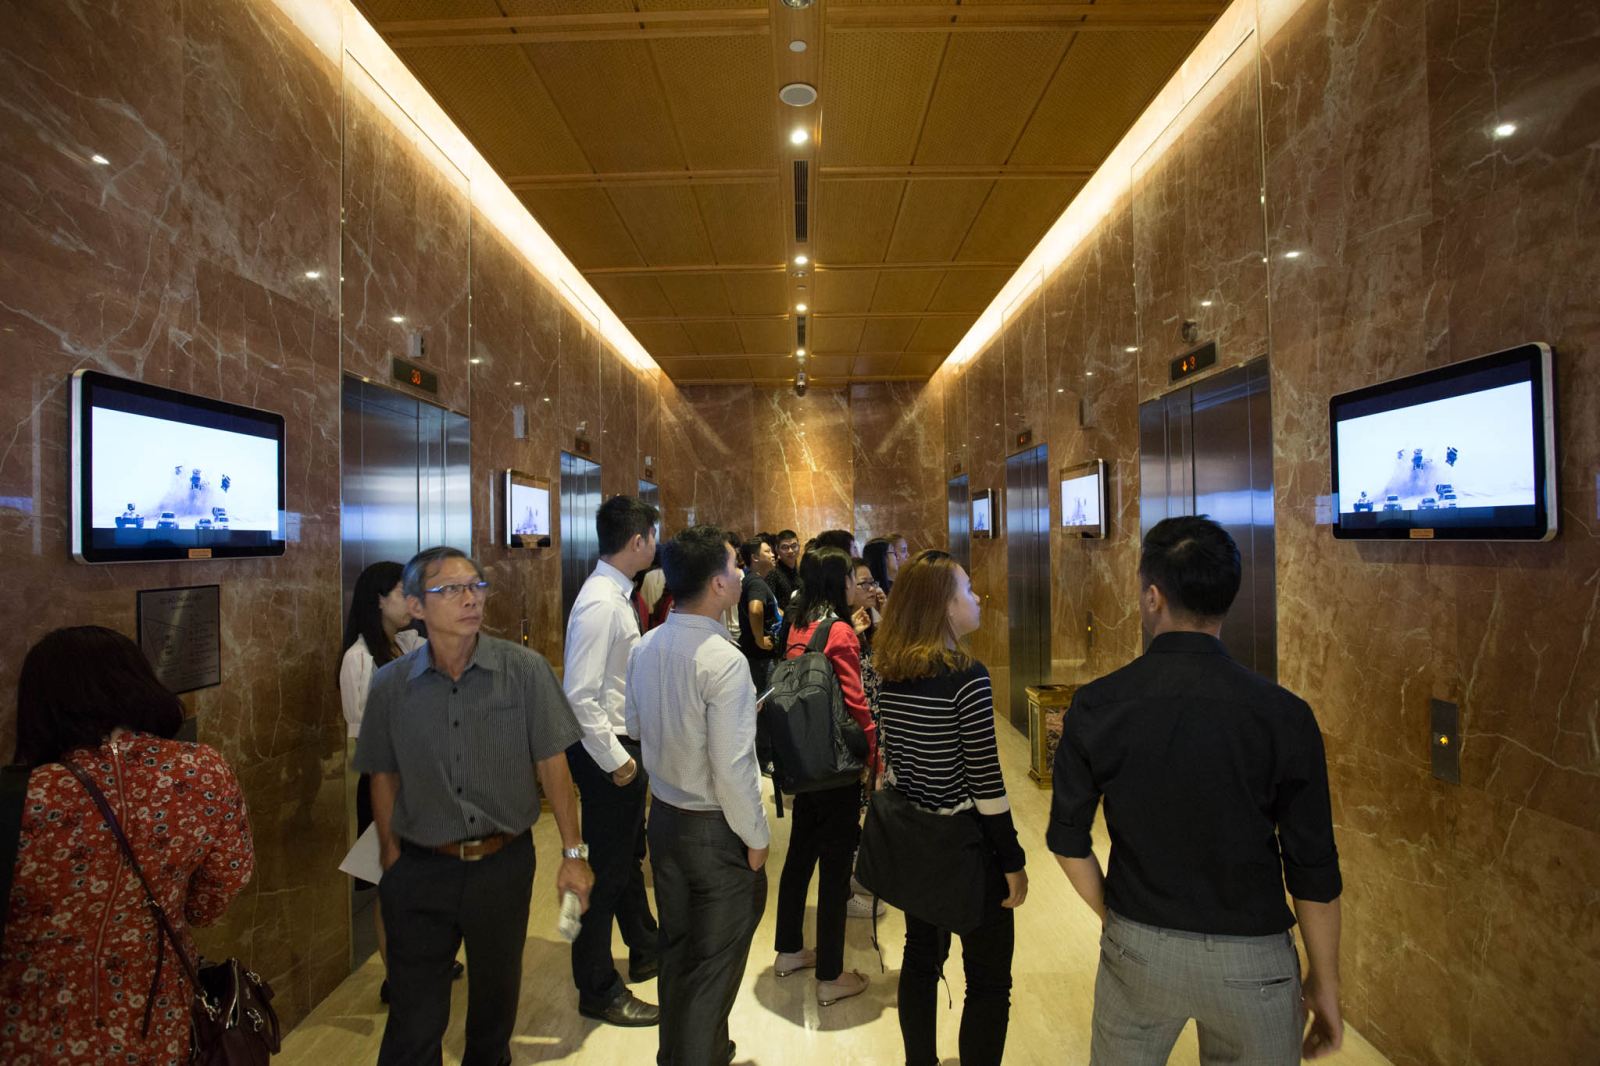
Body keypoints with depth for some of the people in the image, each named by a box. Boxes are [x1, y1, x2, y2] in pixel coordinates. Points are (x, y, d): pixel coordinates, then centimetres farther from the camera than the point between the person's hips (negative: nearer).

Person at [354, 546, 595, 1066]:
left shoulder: (525, 669, -12)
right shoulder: (390, 685, -6)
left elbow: (552, 765, -8)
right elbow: (384, 775, 6)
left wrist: (572, 853, -6)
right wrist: (390, 861, 7)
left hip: (505, 862, 0)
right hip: (421, 869, 0)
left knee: (496, 998, 22)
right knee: (414, 1015, 10)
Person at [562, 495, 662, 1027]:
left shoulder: (617, 595, 5)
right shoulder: (600, 603, -24)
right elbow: (580, 695, -27)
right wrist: (615, 760, -21)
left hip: (625, 744, 10)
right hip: (608, 750, -10)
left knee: (628, 856, 25)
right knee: (606, 868, 7)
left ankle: (645, 952, 46)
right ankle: (598, 991, 27)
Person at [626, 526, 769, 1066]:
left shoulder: (645, 647, -4)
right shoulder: (724, 661, -27)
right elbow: (731, 768, -26)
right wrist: (756, 838, -12)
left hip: (664, 816, 8)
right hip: (717, 829, -7)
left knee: (676, 946, 26)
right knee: (716, 962, 14)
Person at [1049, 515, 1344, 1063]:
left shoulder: (1095, 706, -14)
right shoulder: (1282, 715, -17)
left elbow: (1069, 842, -6)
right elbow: (1312, 871, -8)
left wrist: (1116, 917, 10)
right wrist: (1325, 980, 6)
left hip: (1135, 950, 1)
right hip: (1249, 957, 0)